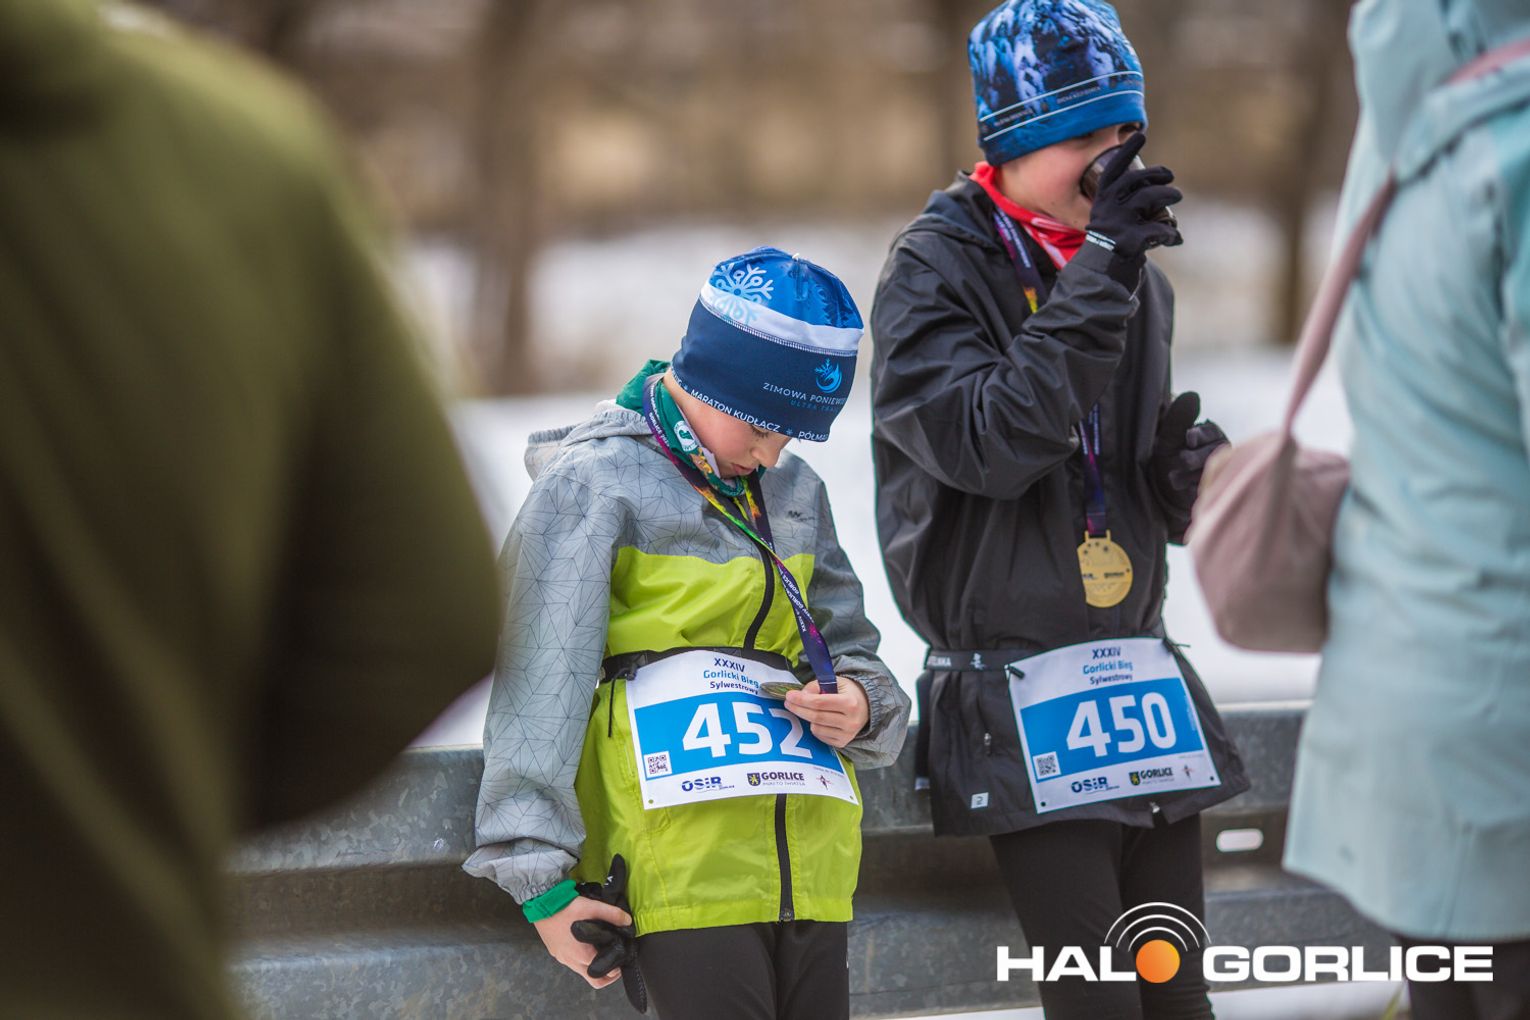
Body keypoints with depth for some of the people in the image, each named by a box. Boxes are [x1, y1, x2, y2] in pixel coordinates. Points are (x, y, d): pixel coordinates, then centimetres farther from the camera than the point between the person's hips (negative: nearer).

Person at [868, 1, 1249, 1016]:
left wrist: (1188, 462, -3)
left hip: (1141, 674, 6)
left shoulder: (1136, 277, 13)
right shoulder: (934, 273, -6)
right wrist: (1095, 274, -23)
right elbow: (995, 444, -22)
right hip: (1021, 693, -6)